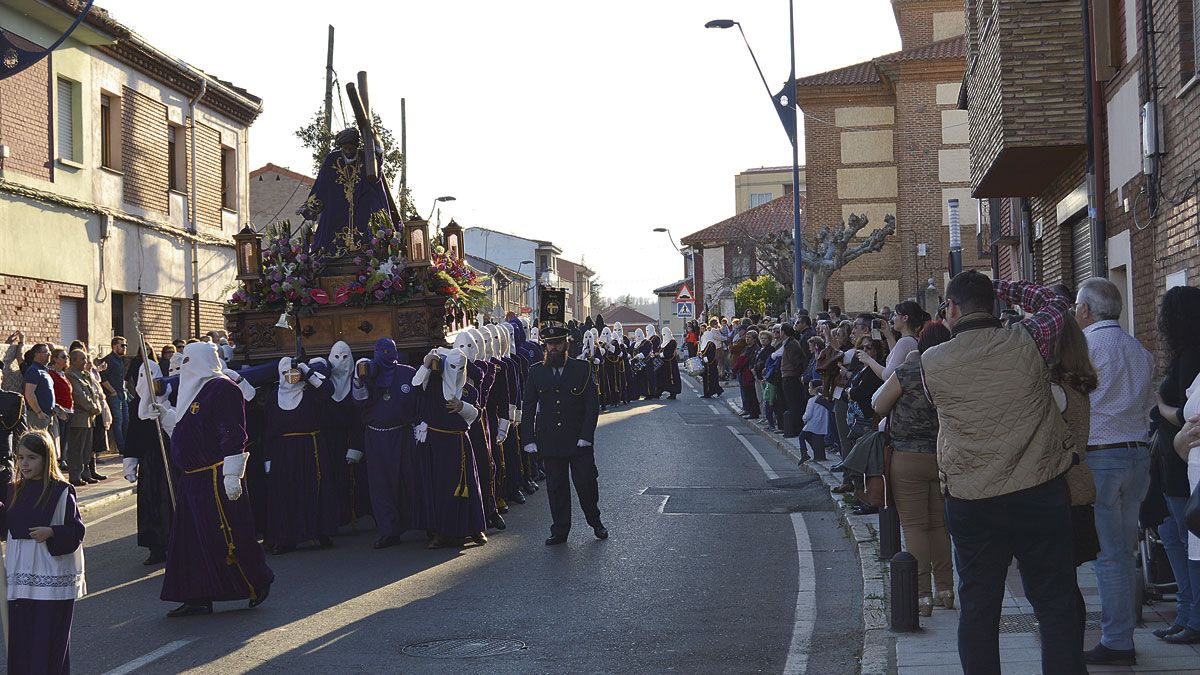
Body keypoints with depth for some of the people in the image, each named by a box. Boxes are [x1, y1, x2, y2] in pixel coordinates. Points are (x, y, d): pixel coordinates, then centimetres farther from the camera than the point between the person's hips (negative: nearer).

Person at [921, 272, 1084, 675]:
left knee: (978, 607, 10)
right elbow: (1056, 303, 14)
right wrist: (999, 288, 19)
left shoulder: (931, 362, -5)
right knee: (1057, 604, 6)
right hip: (1041, 495, 0)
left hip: (970, 501, 0)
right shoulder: (1028, 343, -5)